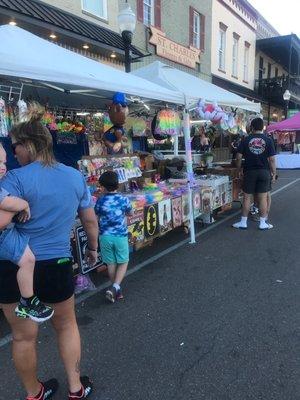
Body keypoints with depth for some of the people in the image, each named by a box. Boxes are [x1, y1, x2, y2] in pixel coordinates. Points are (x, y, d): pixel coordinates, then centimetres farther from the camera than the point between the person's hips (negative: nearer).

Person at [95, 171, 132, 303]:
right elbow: (129, 213, 9)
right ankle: (115, 287, -4)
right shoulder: (124, 199, -8)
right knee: (123, 263, 13)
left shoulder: (100, 201, -7)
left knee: (111, 264, 14)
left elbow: (97, 214, 10)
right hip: (120, 236, -1)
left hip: (105, 236, 1)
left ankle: (116, 290, 25)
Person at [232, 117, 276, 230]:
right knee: (263, 198, 6)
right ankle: (263, 223, 13)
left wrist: (239, 169, 9)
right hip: (264, 172, 0)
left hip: (249, 172, 0)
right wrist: (274, 173, 3)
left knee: (247, 197, 7)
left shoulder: (246, 140, -2)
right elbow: (272, 159, -5)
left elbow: (239, 157, -4)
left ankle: (243, 222, 14)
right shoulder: (268, 140, -2)